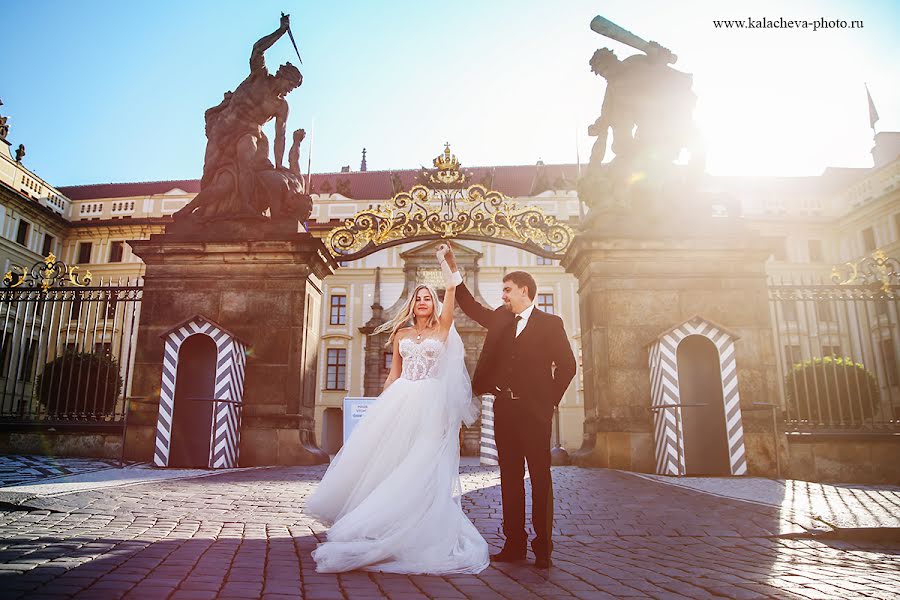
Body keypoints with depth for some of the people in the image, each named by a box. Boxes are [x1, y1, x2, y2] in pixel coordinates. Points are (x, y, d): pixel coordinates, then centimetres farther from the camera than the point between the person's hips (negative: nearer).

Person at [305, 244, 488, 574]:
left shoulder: (441, 329, 7)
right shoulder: (401, 334, 15)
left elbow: (452, 289, -3)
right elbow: (394, 373, 16)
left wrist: (443, 259, 0)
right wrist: (381, 404, 10)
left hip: (430, 403, -3)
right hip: (400, 401, 3)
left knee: (422, 465, -5)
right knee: (388, 459, 0)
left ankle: (417, 532, 4)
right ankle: (373, 525, 12)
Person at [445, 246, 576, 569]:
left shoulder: (550, 323, 1)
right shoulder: (500, 318, 15)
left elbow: (566, 365, 0)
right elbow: (471, 306, 20)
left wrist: (551, 400, -2)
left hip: (534, 410, -5)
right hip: (504, 409, 5)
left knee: (540, 477, 0)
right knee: (510, 478, 7)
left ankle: (543, 547, 7)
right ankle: (514, 543, 15)